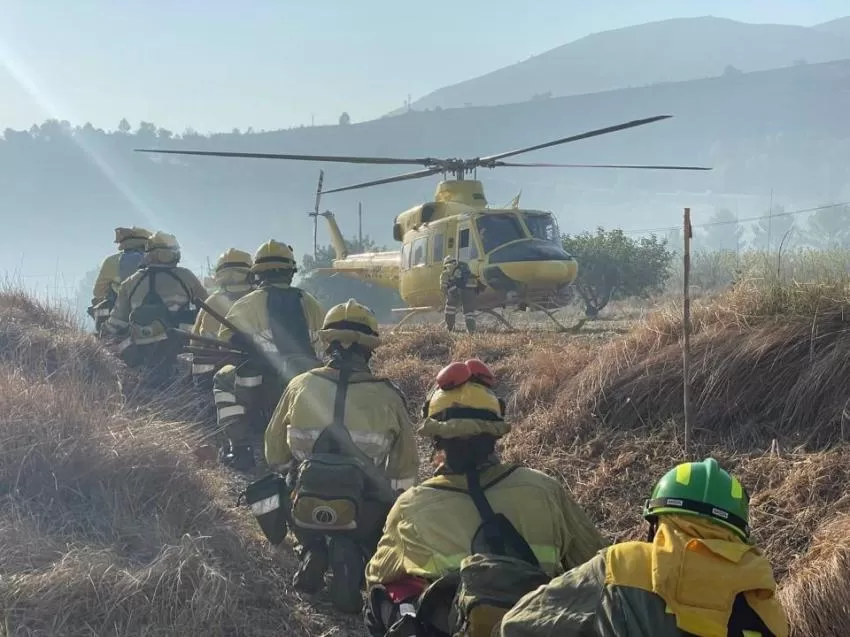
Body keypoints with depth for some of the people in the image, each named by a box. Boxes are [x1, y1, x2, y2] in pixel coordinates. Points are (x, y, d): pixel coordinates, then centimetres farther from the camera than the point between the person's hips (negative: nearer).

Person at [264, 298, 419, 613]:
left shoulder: (300, 386, -4)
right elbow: (405, 470, 2)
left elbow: (276, 456, 7)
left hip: (307, 514, 4)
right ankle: (353, 556, -2)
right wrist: (385, 495, 20)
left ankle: (313, 552, 9)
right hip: (366, 517, -4)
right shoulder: (388, 396, -8)